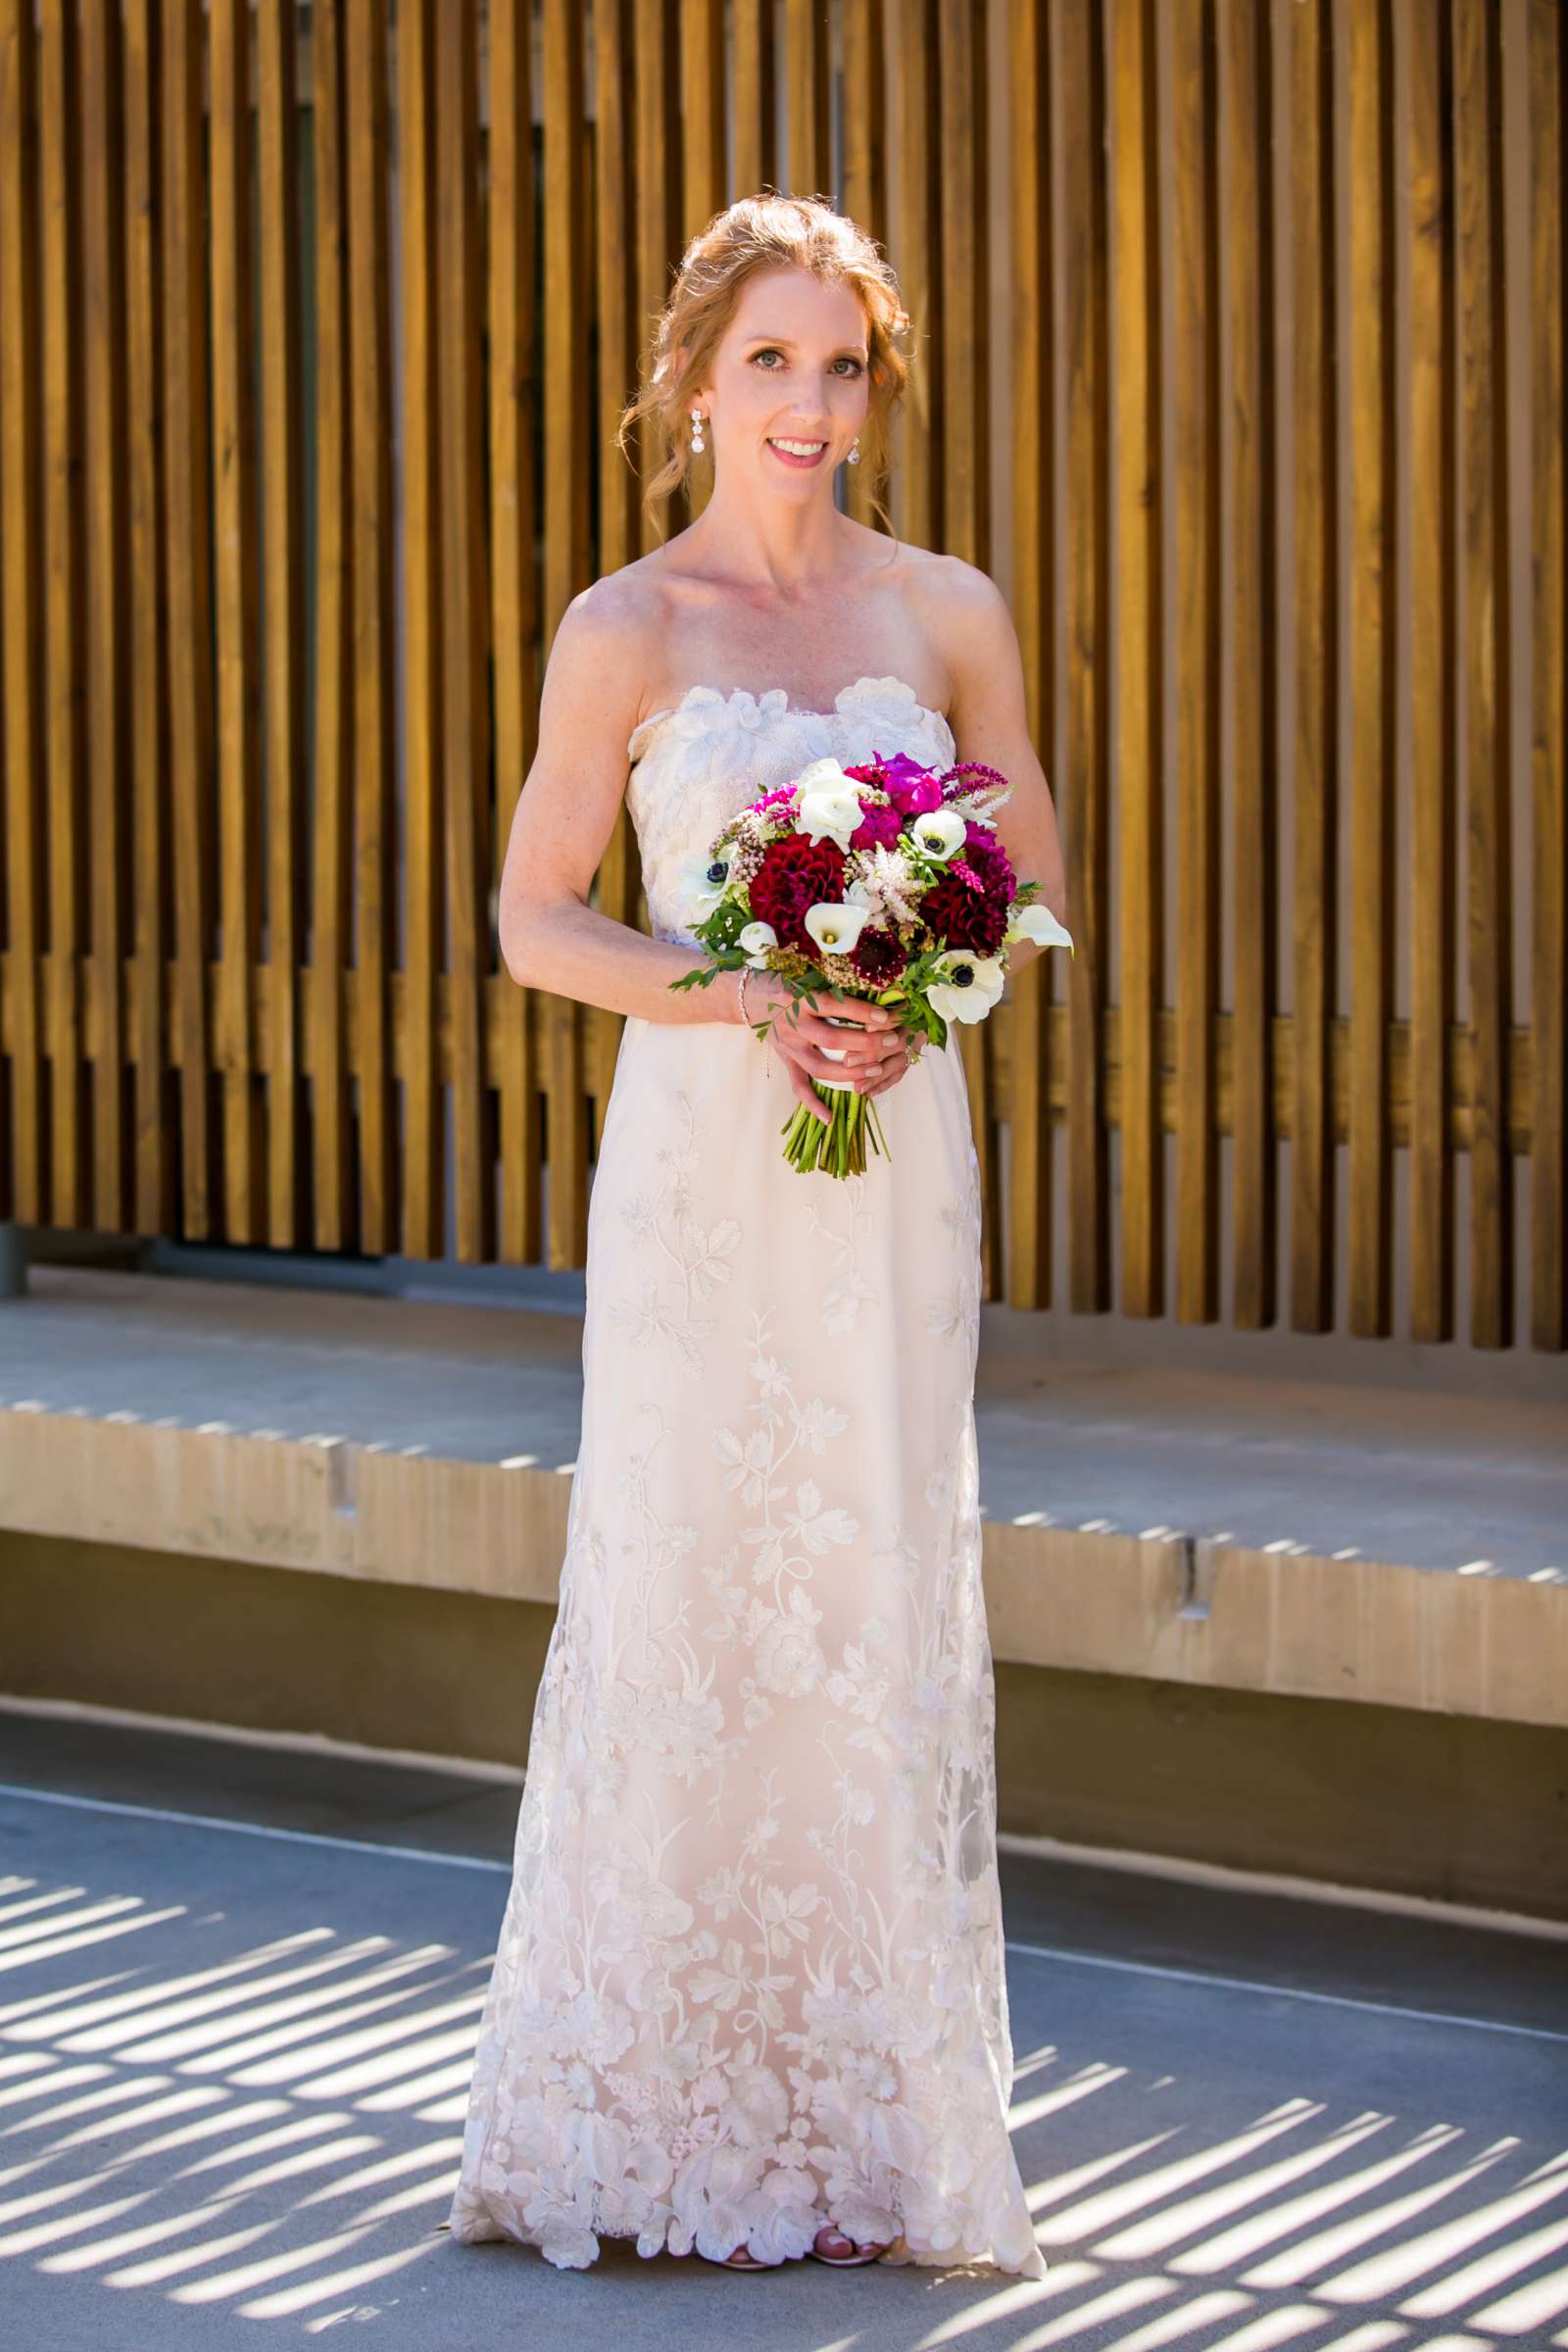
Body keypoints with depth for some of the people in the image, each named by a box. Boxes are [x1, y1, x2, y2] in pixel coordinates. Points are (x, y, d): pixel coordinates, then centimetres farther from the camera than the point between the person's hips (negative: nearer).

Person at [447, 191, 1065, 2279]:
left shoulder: (948, 613, 6)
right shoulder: (627, 631, -1)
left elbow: (1030, 881, 11)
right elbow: (535, 920, 0)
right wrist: (748, 1003, -14)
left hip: (894, 1151, 2)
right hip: (702, 1152, -2)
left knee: (882, 1593, 4)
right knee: (683, 1581, -1)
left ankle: (869, 2103, 13)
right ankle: (665, 2100, 10)